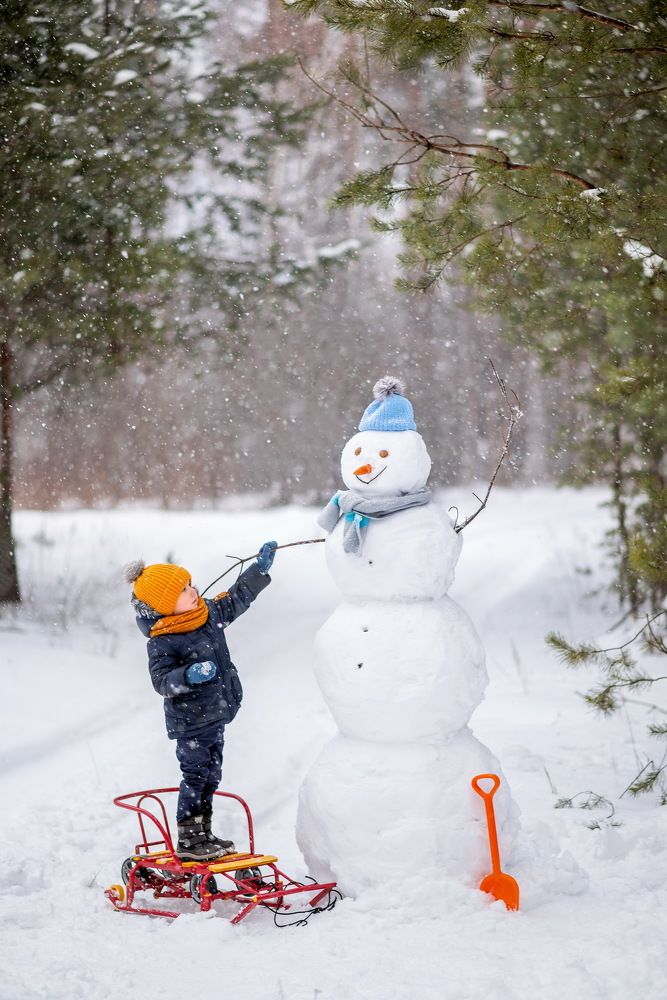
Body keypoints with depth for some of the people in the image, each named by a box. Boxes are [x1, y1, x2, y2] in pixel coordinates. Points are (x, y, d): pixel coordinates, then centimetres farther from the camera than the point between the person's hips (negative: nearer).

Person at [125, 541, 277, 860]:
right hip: (190, 723, -8)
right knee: (196, 776, -4)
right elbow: (162, 681, -26)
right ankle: (188, 840, 5)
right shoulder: (162, 642, -21)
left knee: (210, 777, 16)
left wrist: (261, 567, 15)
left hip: (214, 717, 8)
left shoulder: (210, 615, 2)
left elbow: (238, 597, 16)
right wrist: (189, 675, -42)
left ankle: (203, 835, 27)